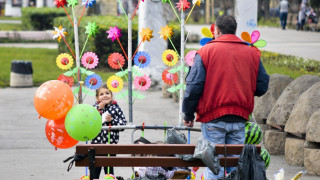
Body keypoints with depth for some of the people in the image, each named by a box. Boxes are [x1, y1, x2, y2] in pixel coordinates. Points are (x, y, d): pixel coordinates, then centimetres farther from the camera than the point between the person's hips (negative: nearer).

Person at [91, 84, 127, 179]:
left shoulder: (115, 108, -1)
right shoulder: (96, 107, 3)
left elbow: (124, 123, -4)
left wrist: (112, 120, -16)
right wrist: (99, 108, -14)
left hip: (110, 143, -1)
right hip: (96, 142, 1)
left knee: (109, 170, 7)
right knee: (95, 170, 8)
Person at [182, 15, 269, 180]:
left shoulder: (206, 51, -3)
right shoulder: (252, 53, 8)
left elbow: (194, 86, -7)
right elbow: (262, 86, 10)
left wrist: (188, 114, 3)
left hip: (213, 118, -3)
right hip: (240, 119, 3)